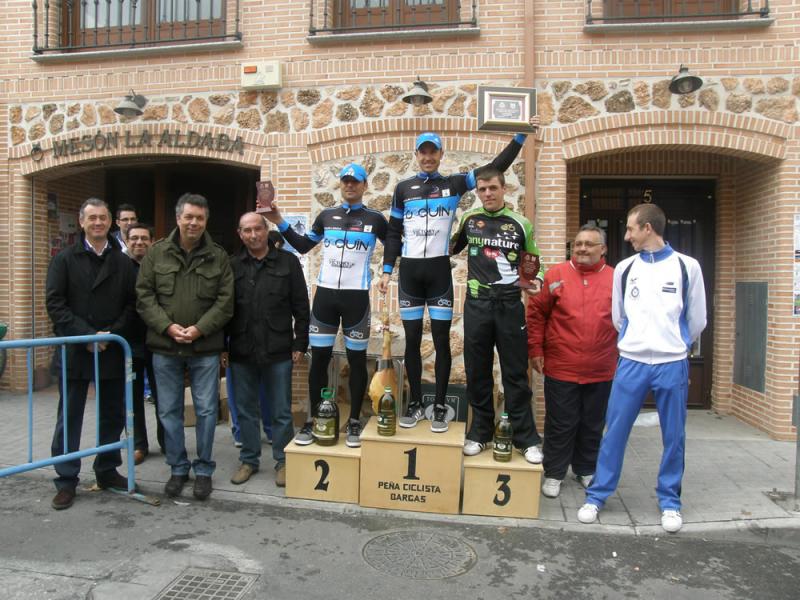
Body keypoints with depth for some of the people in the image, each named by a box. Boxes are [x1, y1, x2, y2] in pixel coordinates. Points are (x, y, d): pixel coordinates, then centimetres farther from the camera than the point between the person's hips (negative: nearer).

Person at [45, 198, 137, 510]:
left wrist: (111, 335, -10)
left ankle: (107, 470, 26)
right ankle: (66, 481, 14)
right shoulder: (65, 259, 2)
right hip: (74, 351, -2)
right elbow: (55, 303, -5)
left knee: (113, 415, 10)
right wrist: (87, 335, -13)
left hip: (112, 351, 2)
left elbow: (131, 305, 4)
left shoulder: (122, 262, 7)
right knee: (69, 417, 5)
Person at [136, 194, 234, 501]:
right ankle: (178, 468, 25)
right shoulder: (157, 253, 3)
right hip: (165, 347, 1)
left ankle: (204, 469, 20)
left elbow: (225, 300, -3)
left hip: (205, 348, -1)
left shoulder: (218, 257, 1)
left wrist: (199, 329, -14)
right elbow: (144, 295, 0)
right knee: (169, 410, 10)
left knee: (206, 409, 4)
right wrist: (167, 326, -12)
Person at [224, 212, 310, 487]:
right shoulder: (232, 266, 6)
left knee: (281, 411, 7)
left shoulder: (288, 262, 0)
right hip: (241, 352, 2)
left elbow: (301, 307, 0)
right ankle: (248, 459, 28)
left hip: (278, 351, -2)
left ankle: (283, 461, 22)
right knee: (245, 410, 12)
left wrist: (300, 343, -4)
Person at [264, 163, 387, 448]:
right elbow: (303, 246, 16)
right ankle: (313, 420, 15)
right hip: (325, 294, 2)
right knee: (319, 357, 5)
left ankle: (354, 422, 15)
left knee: (356, 359, 5)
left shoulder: (375, 219, 2)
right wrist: (279, 222, 8)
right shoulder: (326, 216, 10)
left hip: (356, 295, -2)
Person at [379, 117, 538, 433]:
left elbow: (495, 167, 1)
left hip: (439, 269, -1)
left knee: (441, 340, 2)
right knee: (412, 339, 7)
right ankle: (415, 403, 19)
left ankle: (440, 406, 13)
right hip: (409, 270, 2)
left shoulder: (454, 183, 5)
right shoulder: (403, 188, 9)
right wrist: (387, 270, 5)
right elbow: (394, 233, 10)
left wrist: (521, 136, -5)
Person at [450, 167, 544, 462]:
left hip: (510, 304, -1)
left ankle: (526, 438, 14)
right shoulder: (469, 219, 6)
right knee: (477, 371, 8)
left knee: (516, 373, 4)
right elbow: (451, 248, 19)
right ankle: (480, 432, 23)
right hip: (477, 304, 1)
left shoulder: (520, 224, 4)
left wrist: (537, 280, -4)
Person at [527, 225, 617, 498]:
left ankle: (586, 470, 33)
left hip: (601, 371, 2)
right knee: (560, 424, 8)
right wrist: (536, 350, -2)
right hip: (561, 368, -2)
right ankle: (553, 473, 22)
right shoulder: (556, 275, -2)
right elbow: (536, 313, 1)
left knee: (593, 425, 15)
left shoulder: (616, 279, 2)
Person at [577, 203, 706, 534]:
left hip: (673, 365, -1)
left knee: (674, 437, 8)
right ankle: (597, 495, 16)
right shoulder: (625, 268, 6)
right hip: (631, 362, 1)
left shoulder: (687, 266, 0)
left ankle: (669, 501, 25)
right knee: (614, 431, 3)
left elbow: (696, 319, 8)